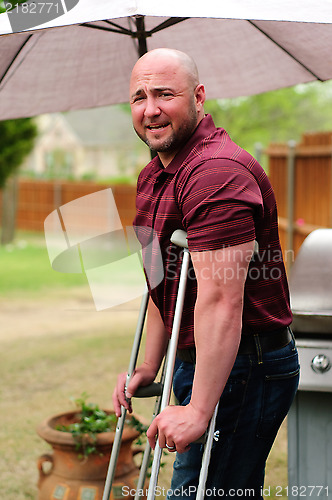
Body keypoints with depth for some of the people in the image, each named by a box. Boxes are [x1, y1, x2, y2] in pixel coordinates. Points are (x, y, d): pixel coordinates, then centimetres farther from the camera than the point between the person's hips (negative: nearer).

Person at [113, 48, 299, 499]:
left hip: (241, 367, -10)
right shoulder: (154, 176, 14)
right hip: (194, 359, 10)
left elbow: (222, 301, -28)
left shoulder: (216, 171, -21)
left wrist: (198, 410, -29)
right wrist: (149, 367, 17)